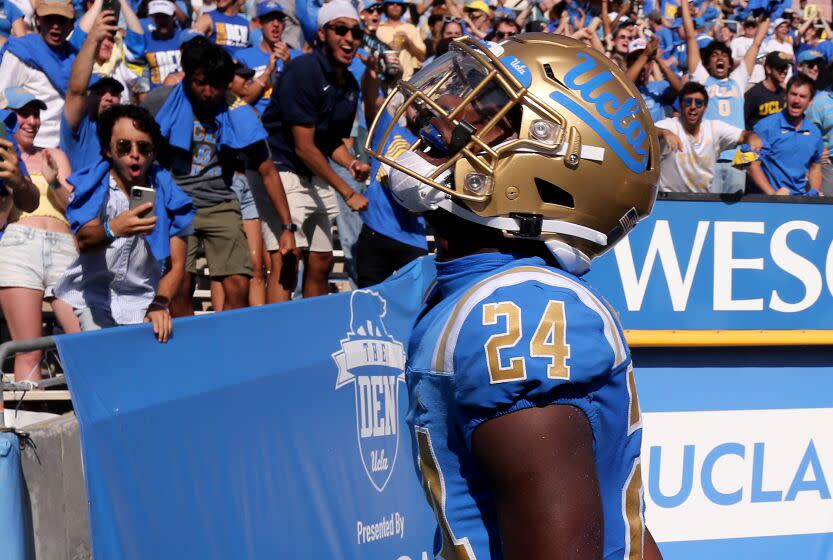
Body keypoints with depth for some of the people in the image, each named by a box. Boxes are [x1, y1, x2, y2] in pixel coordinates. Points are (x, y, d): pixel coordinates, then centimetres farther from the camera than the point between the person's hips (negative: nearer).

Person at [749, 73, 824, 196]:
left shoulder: (814, 132, 12)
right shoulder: (765, 126, -3)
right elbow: (753, 165, -5)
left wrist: (815, 193, 7)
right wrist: (772, 193, -14)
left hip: (802, 199, 4)